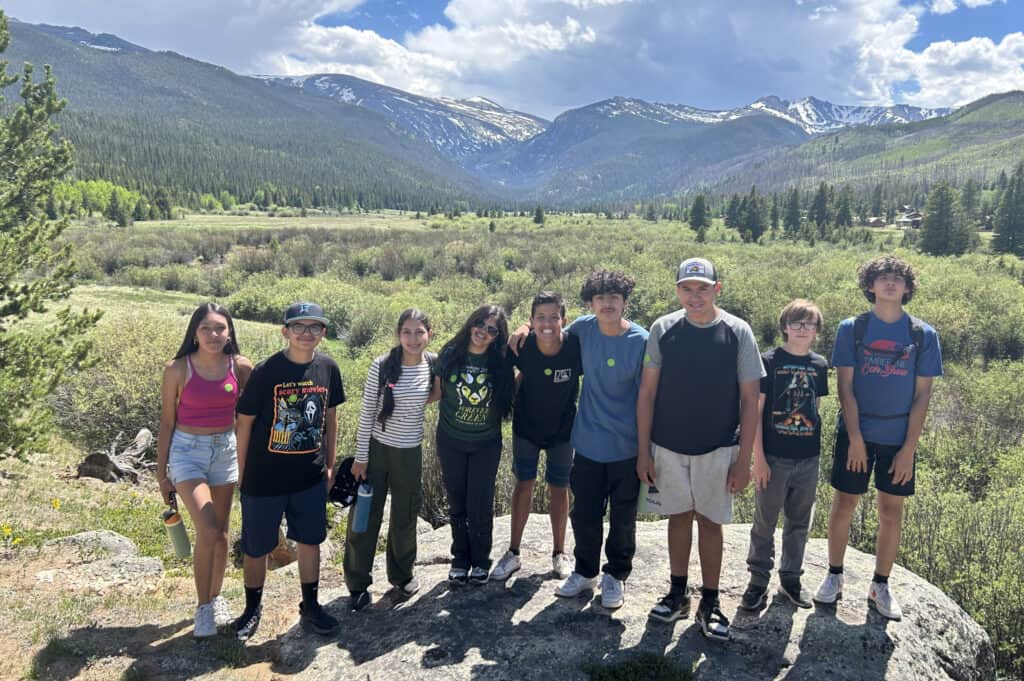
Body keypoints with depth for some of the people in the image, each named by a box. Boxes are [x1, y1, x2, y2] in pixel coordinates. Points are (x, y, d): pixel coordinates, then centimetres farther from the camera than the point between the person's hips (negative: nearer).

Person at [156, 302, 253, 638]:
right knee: (208, 531, -14)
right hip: (188, 450, -3)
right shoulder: (178, 369, -10)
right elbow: (167, 422, -3)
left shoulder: (241, 367, -5)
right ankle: (203, 607, 6)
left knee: (221, 531, 13)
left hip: (225, 450, 3)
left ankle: (216, 596, 32)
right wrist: (162, 473, 0)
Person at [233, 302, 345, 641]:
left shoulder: (328, 368, -4)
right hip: (265, 477, -3)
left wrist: (330, 465, 11)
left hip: (310, 477, 3)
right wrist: (242, 475, -3)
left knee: (310, 541, 14)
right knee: (256, 548, 11)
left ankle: (310, 606, 33)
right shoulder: (265, 371, -15)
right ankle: (253, 608, 34)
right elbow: (244, 423, -7)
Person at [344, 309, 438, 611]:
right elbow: (366, 413, -8)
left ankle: (402, 574, 37)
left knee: (405, 518, 15)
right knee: (365, 517, 5)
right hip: (377, 448, -2)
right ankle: (358, 583, 23)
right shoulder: (381, 366, -13)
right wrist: (360, 457, -7)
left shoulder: (433, 364, -6)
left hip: (411, 453, 2)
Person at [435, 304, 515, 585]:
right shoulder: (450, 354, -7)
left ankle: (481, 561, 25)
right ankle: (460, 559, 31)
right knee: (457, 504, 13)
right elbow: (438, 391, 3)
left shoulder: (501, 361, -8)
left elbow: (508, 396, 4)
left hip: (486, 444, -1)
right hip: (451, 441, 1)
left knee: (480, 506, 3)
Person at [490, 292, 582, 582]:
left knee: (559, 488, 11)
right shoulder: (523, 346, -23)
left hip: (562, 429, -1)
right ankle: (513, 553, 22)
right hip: (526, 426, 1)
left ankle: (559, 553, 29)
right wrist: (508, 399, -4)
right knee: (523, 484, 8)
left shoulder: (576, 347, -26)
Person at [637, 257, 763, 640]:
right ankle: (677, 594, 30)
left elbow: (750, 399, -4)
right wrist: (643, 450, -2)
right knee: (679, 517, 14)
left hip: (717, 449, -1)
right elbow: (647, 392, 1)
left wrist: (744, 459, -6)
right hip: (668, 446, 2)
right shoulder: (663, 330, -3)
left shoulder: (738, 332, -6)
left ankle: (709, 603, 23)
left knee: (710, 522, 8)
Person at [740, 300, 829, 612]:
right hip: (773, 457, -4)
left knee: (799, 523, 14)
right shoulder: (768, 361, -6)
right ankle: (758, 581, 19)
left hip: (808, 458, 4)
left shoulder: (819, 365, 6)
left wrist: (816, 449, 10)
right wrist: (758, 457, -11)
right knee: (765, 522, 6)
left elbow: (816, 410, 13)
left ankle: (791, 579, 29)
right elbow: (755, 412, -7)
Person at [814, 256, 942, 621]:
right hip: (856, 433, -1)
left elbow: (922, 394, -1)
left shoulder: (923, 335, -1)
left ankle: (880, 587, 24)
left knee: (891, 513, 9)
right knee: (844, 505, 6)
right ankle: (834, 576, 24)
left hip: (899, 437, 1)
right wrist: (855, 439, -10)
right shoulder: (852, 328, -4)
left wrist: (909, 448, -6)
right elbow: (845, 386, -5)